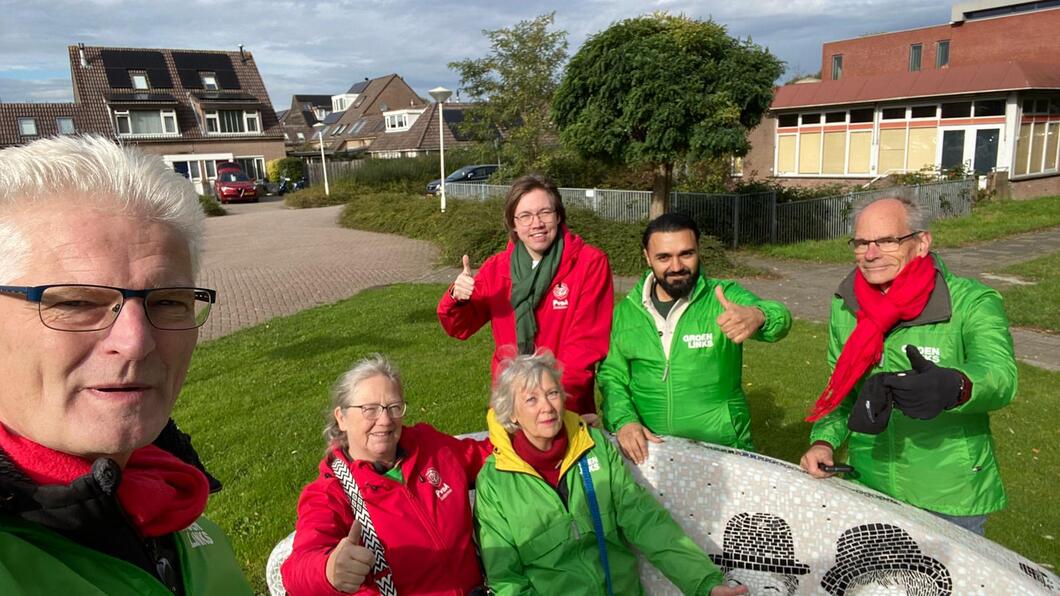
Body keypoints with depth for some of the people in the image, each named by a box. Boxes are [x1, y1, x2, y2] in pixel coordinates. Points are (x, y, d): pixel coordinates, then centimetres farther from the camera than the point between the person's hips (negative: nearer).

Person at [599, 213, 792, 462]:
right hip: (648, 448, 2)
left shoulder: (724, 297, -2)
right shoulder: (625, 311, 4)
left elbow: (779, 318, -19)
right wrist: (624, 421, -11)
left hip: (723, 448, -1)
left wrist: (758, 316, -42)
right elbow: (611, 376, 7)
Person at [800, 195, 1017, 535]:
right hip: (867, 486, 4)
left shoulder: (973, 302, -14)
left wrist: (953, 387, -53)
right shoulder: (844, 307, -1)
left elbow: (1000, 377, -31)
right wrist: (823, 441, -6)